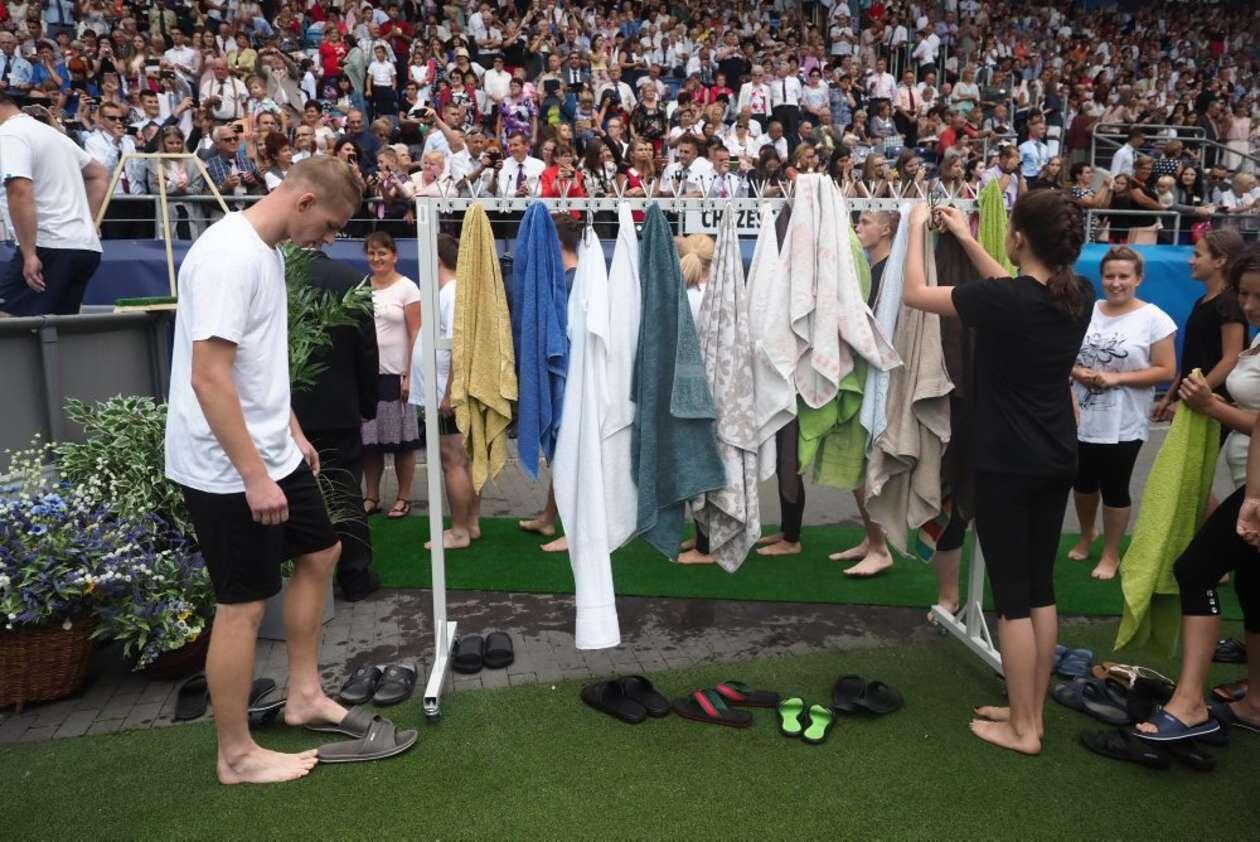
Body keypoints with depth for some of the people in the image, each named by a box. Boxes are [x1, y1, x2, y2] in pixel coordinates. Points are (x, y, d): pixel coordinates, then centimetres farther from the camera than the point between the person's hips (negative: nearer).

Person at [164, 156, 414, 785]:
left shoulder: (266, 250, 10)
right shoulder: (229, 255, -21)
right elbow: (208, 378, -25)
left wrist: (292, 431, 20)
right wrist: (253, 475, -24)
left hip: (271, 453, 10)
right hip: (228, 470, -10)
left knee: (319, 552, 19)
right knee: (243, 605, 1)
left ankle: (304, 695, 34)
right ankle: (236, 755, 19)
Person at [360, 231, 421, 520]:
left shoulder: (407, 288, -3)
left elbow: (416, 335, -7)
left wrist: (410, 374, -13)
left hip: (396, 374, -4)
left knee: (400, 439, 3)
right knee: (369, 438, 7)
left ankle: (403, 497, 13)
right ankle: (371, 497, 18)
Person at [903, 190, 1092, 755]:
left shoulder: (1002, 300, -20)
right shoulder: (1077, 299, 2)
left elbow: (914, 294, -7)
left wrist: (917, 227, 8)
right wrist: (965, 238, 25)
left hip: (1007, 466, -7)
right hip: (1056, 462, 7)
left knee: (1012, 594, 2)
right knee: (1041, 587, 14)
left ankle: (1021, 728, 13)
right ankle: (1032, 713, 26)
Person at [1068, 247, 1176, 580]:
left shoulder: (1154, 319, -7)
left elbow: (1165, 371, -9)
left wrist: (1117, 378, -18)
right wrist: (1078, 372, -12)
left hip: (1123, 424, -3)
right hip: (1081, 418, 4)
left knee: (1115, 489, 7)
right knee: (1083, 482, 18)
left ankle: (1111, 554, 25)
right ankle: (1086, 536, 43)